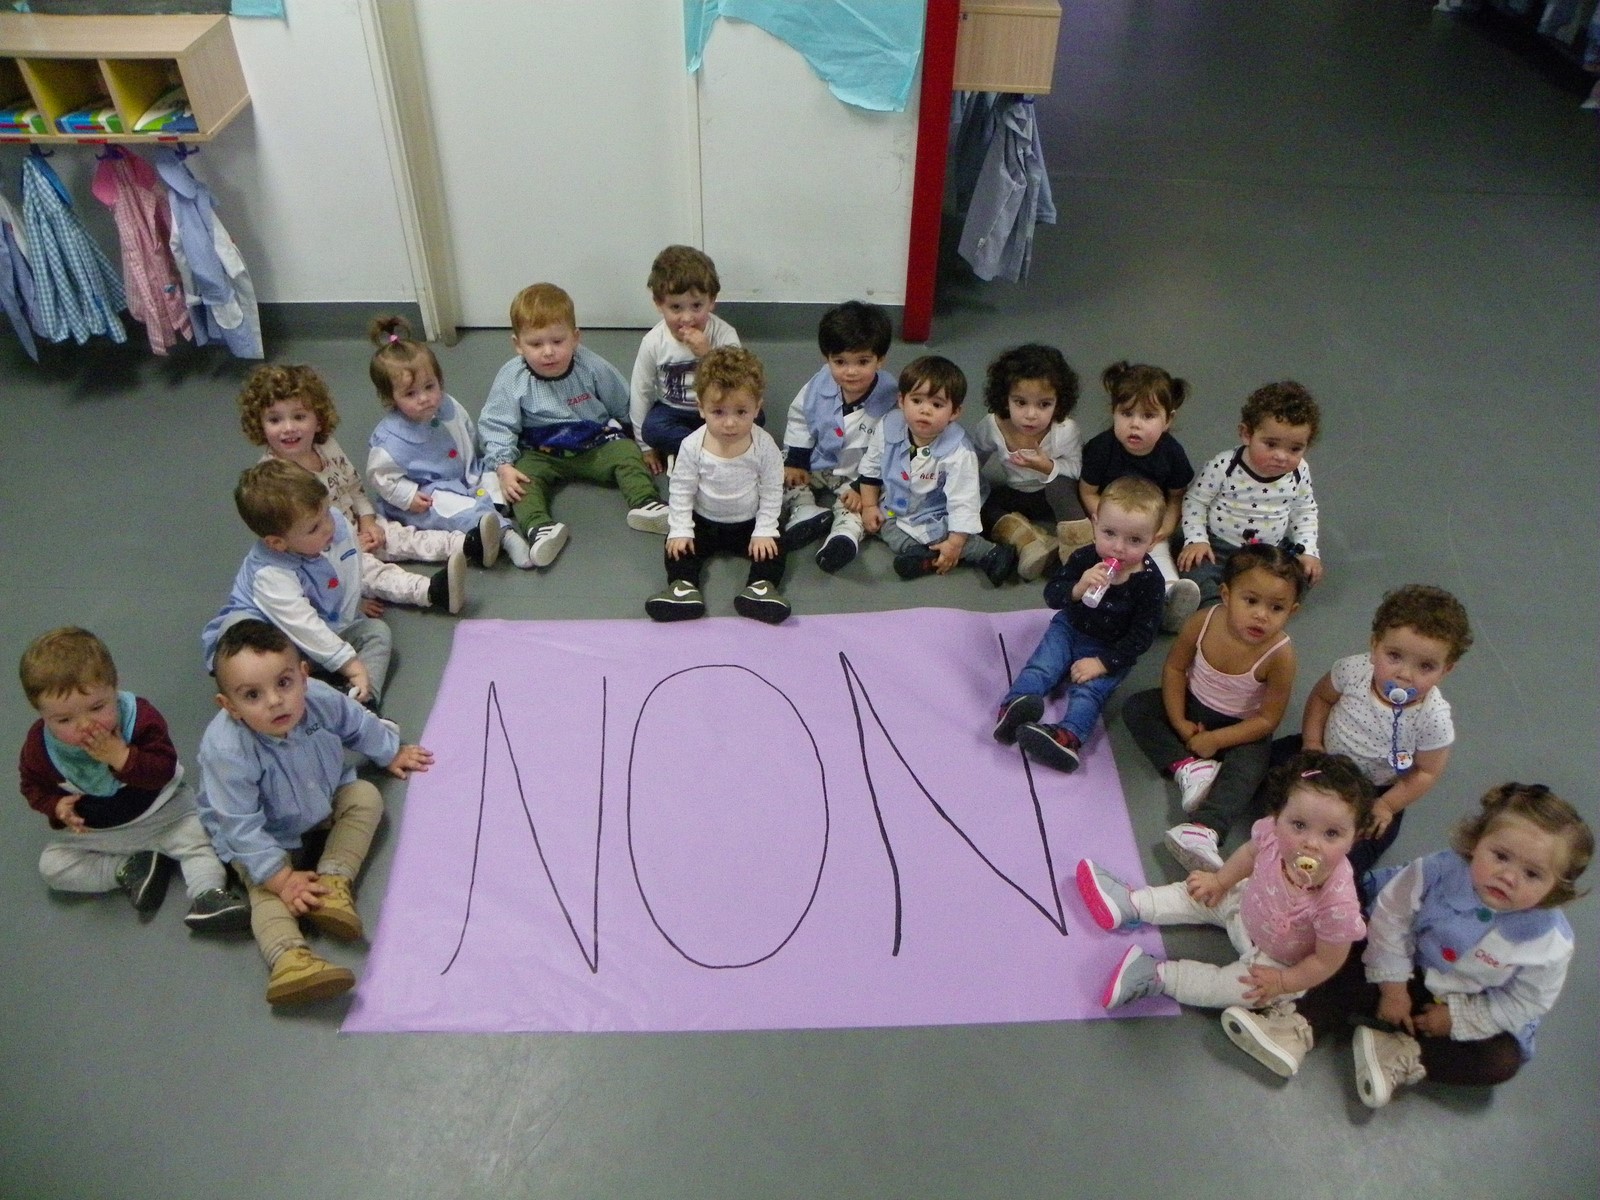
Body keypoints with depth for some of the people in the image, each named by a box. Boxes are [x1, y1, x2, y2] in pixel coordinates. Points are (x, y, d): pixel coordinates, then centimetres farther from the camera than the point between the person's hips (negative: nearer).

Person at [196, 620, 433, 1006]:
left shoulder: (321, 699, -27)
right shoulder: (225, 751, -39)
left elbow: (359, 725, -2)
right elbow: (242, 827, -31)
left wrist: (392, 754, 15)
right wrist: (280, 878, -30)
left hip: (326, 800, 5)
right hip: (265, 838, -4)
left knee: (366, 797, -9)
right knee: (266, 887, -21)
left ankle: (334, 880, -19)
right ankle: (288, 958, -40)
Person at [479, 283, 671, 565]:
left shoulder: (592, 367, -12)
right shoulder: (512, 380, -16)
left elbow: (624, 407, 2)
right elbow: (497, 425, -13)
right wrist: (504, 466, -27)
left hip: (595, 443, 1)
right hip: (542, 453, -1)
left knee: (627, 453, -20)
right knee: (524, 474, -27)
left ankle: (643, 503, -31)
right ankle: (538, 526, -43)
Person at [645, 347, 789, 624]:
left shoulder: (764, 446, -19)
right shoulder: (692, 446, -18)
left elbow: (772, 491, -10)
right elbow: (681, 490, -9)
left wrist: (764, 530, -14)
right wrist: (681, 529, -15)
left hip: (749, 522, -1)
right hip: (704, 520, 1)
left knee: (773, 548, -20)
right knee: (677, 546, -17)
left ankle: (761, 586, -26)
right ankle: (683, 587, -26)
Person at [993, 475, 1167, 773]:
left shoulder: (1149, 580, -20)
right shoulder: (1084, 558, -16)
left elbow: (1142, 634, -16)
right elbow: (1051, 595, -16)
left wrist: (1104, 662, -23)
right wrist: (1077, 588, -38)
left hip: (1113, 650, -3)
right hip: (1070, 629, 4)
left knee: (1089, 689, -26)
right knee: (1041, 667, -20)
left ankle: (1069, 736, -49)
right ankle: (1012, 709, -37)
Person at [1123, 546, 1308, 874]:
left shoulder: (1279, 655, -30)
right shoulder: (1202, 623, -23)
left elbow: (1267, 719, -20)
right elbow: (1174, 667, -6)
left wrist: (1215, 740, -23)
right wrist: (1179, 722, -11)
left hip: (1242, 727, -4)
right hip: (1193, 707, 4)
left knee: (1247, 767, -31)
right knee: (1136, 707, -11)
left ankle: (1204, 828, -46)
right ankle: (1188, 766, -23)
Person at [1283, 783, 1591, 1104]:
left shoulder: (1551, 943, -26)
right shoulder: (1441, 872, -28)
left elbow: (1525, 1004, -13)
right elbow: (1392, 916, -15)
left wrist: (1456, 1018, -14)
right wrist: (1393, 987, -12)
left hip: (1472, 1009, 0)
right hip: (1412, 977, 0)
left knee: (1503, 1060, -21)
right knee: (1351, 973, -19)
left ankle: (1403, 1059, -21)